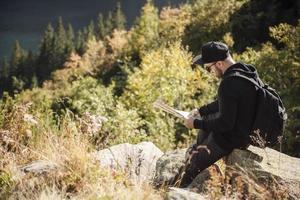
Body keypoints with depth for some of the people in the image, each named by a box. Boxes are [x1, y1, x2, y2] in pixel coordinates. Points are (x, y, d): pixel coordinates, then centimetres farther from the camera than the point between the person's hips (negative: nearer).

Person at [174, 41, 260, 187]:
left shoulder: (229, 84, -31)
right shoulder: (246, 71, 0)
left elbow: (225, 123, -27)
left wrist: (196, 124, -16)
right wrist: (200, 110, 15)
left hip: (231, 139, -10)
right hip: (247, 129, 10)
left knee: (191, 168, 1)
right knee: (205, 119, 31)